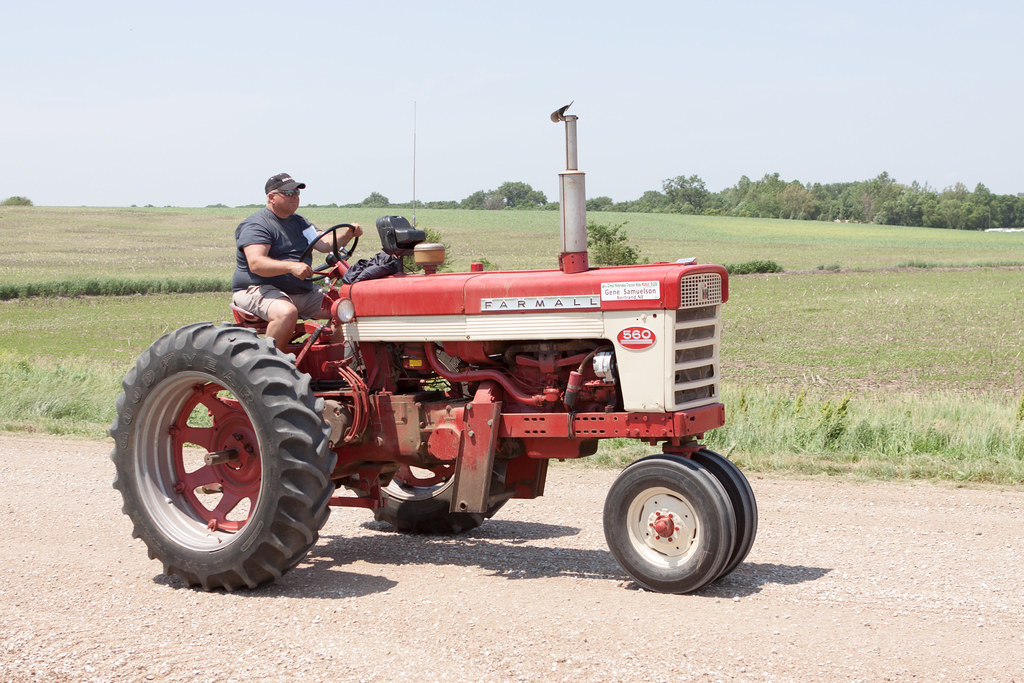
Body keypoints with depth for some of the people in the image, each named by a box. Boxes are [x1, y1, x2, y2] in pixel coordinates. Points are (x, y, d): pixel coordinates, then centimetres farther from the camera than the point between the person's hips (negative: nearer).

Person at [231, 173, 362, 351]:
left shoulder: (299, 222, 19)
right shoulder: (256, 225, -8)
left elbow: (324, 244, 5)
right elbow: (256, 263, -24)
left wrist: (348, 234, -15)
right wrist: (291, 266, -39)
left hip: (301, 293, 8)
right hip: (259, 289, -8)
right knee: (287, 312, -39)